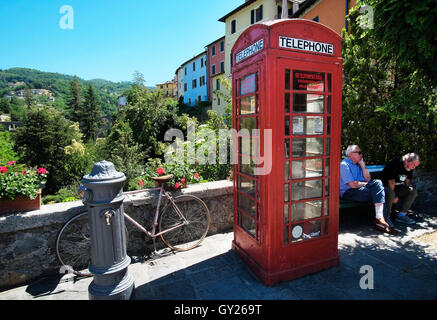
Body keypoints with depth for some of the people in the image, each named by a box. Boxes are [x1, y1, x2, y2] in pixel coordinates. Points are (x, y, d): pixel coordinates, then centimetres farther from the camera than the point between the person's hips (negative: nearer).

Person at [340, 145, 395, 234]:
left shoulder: (358, 164, 17)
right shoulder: (344, 165, -10)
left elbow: (368, 179, 10)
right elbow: (352, 185, -17)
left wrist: (363, 165, 4)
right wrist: (366, 184, -1)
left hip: (359, 189, 8)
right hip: (348, 192, -8)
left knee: (377, 182, -16)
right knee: (378, 192, -20)